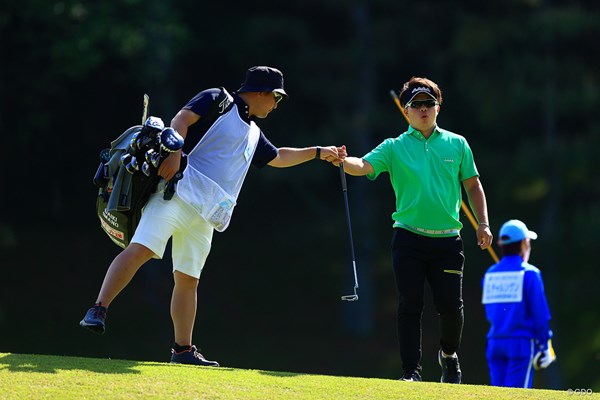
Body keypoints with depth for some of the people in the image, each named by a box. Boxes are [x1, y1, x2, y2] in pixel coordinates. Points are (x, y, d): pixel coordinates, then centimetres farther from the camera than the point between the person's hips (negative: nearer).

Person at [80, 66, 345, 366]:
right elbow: (182, 119, -9)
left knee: (188, 280, 7)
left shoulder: (253, 134, 29)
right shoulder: (219, 100, 5)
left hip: (204, 215, 8)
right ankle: (98, 310, -27)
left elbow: (278, 158, 46)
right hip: (179, 191, -8)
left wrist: (319, 152, 48)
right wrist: (174, 154, -23)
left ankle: (183, 350, 10)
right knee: (140, 249, -23)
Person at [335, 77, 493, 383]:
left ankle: (449, 355, 27)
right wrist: (344, 161, -33)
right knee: (410, 306, -5)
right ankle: (411, 372, 1)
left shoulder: (456, 144, 10)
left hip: (447, 240, 1)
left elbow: (473, 185, 16)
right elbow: (364, 166, -11)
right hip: (409, 239, -1)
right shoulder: (395, 148, 4)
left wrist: (483, 223, 6)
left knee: (451, 306, -2)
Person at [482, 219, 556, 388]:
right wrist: (544, 346, -1)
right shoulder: (529, 273, -6)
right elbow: (540, 313, -7)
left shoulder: (490, 274, 10)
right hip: (521, 342, -5)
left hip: (494, 342, 5)